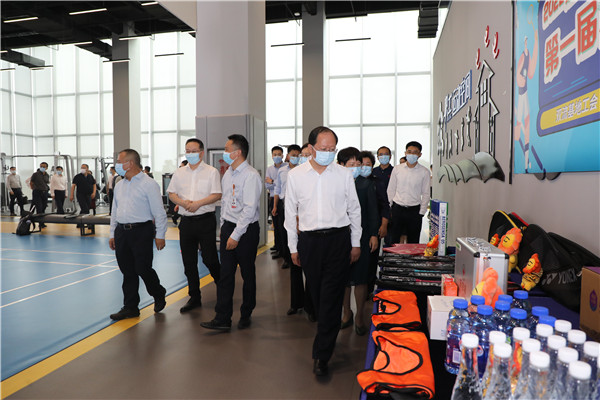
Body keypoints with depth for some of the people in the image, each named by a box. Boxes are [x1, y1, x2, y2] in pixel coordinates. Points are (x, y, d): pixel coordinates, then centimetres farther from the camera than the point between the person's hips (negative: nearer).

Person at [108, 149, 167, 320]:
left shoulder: (149, 184, -7)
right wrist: (112, 234, 16)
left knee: (143, 269, -6)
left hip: (142, 231, -6)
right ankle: (130, 307, 21)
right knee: (127, 272, 9)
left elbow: (159, 212, -9)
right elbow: (114, 211, 20)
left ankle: (159, 296, 22)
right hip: (122, 232, 6)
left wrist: (160, 235, -11)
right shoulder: (119, 185, 14)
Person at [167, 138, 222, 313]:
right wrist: (183, 203, -8)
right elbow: (171, 194, 11)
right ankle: (194, 297, 21)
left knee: (209, 258, -4)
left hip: (206, 220, -4)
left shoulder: (211, 172, -1)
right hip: (186, 221, 5)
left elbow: (217, 195, -8)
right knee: (189, 261, 9)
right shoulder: (179, 173, 12)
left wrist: (198, 203, -18)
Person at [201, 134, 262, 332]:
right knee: (225, 274, 5)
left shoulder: (251, 176, -15)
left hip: (246, 229, -7)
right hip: (228, 227, 7)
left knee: (247, 274, 8)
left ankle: (246, 315, 25)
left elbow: (249, 209, -20)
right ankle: (222, 318, 11)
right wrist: (224, 227, 15)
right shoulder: (227, 174, 10)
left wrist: (236, 235, -18)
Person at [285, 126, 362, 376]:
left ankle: (321, 354, 7)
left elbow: (354, 210, 9)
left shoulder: (344, 174, 2)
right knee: (317, 296, 12)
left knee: (331, 297, -3)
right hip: (309, 241, 1)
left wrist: (356, 243, 8)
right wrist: (293, 247, 7)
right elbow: (290, 213, 8)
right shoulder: (295, 175, 2)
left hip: (338, 239, -1)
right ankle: (328, 335, 36)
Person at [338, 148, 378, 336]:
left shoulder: (367, 183, 4)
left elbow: (373, 210, 5)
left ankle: (359, 316, 21)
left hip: (361, 236, -1)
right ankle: (347, 313, 28)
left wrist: (374, 234, 0)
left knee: (359, 278, 4)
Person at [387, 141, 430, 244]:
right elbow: (391, 190, 9)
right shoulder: (397, 169, 3)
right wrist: (389, 208, 5)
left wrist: (421, 212, -1)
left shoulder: (424, 172, -1)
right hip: (397, 208, 1)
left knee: (413, 242, 8)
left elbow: (425, 194, 3)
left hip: (414, 210, -1)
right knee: (393, 240, 3)